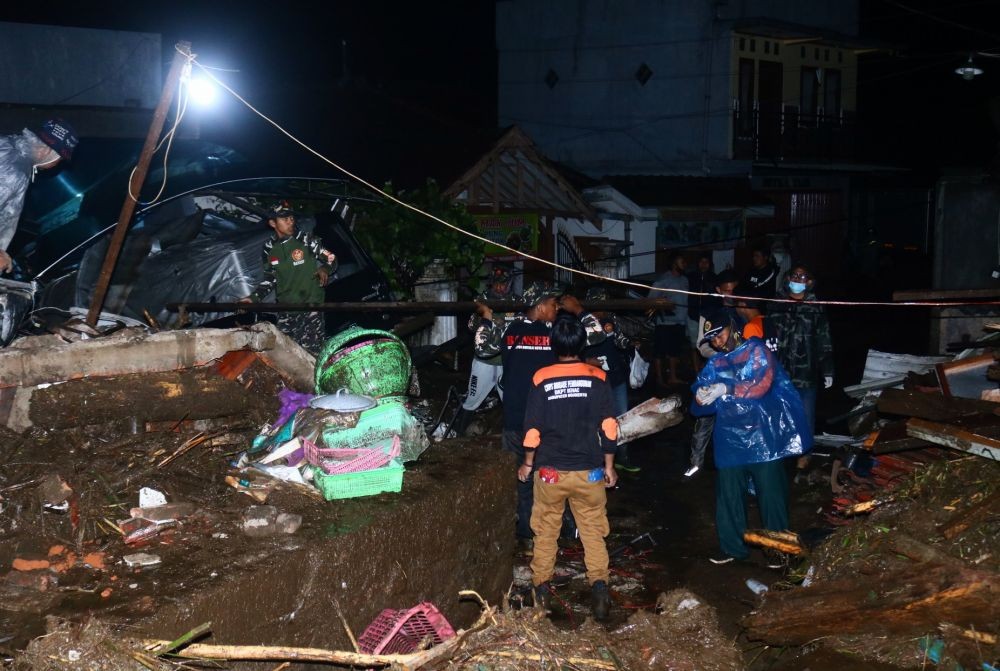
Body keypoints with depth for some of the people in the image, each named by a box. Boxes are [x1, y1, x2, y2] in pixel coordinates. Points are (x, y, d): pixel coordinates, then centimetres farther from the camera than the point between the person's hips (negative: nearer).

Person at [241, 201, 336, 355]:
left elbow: (331, 259, 1)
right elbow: (270, 278, 16)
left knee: (311, 350, -13)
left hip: (310, 303, -4)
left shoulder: (306, 239, -5)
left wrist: (325, 269, -21)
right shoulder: (269, 247, 7)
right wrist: (254, 298, 5)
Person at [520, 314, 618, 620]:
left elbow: (533, 428, -3)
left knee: (546, 531, 15)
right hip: (589, 471, 0)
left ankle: (541, 587, 22)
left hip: (550, 471, 0)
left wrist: (528, 463, 10)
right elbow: (609, 428, -4)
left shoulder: (541, 378, -6)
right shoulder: (597, 378, -5)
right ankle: (599, 586, -4)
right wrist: (609, 466, 6)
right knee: (593, 531, 8)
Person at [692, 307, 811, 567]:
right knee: (728, 495, 8)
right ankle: (732, 547, 21)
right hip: (731, 440, 5)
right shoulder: (715, 364, 11)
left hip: (763, 436, -5)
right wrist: (701, 398, -17)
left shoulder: (756, 350, -3)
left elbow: (762, 383, -18)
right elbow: (700, 407, 7)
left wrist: (725, 389, -23)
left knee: (770, 494, 2)